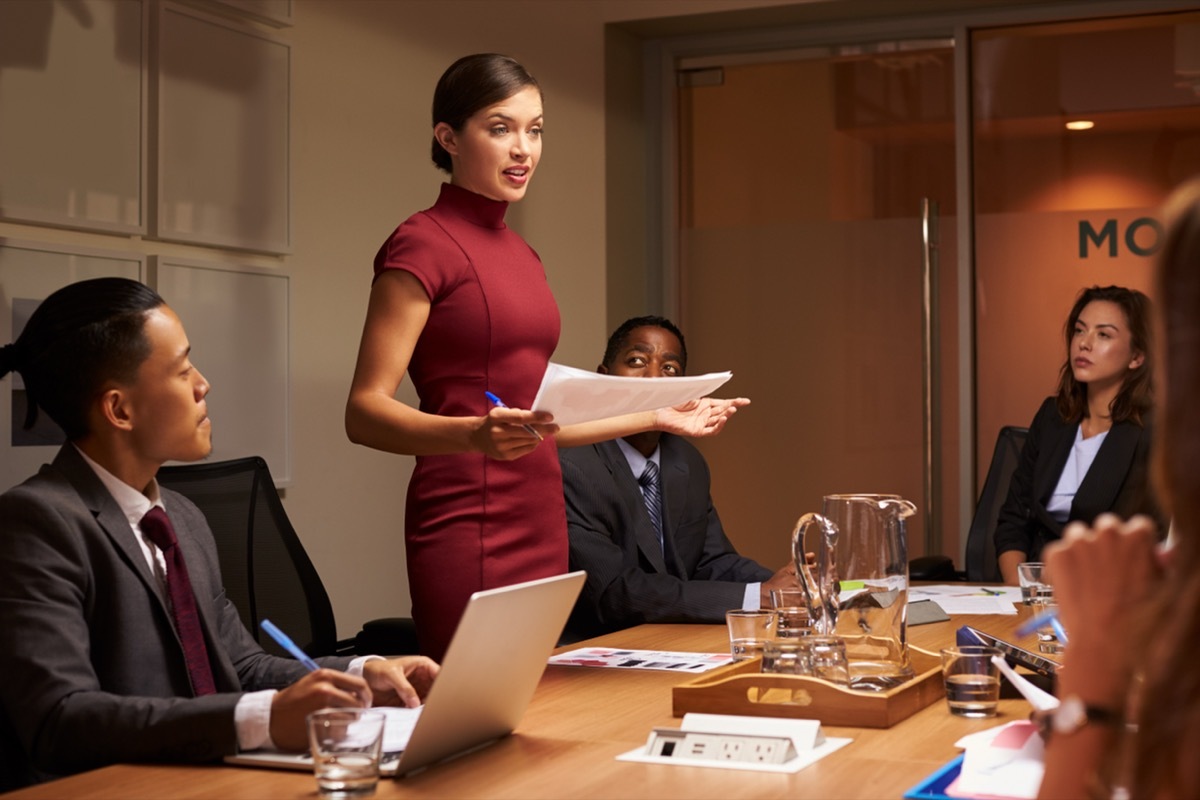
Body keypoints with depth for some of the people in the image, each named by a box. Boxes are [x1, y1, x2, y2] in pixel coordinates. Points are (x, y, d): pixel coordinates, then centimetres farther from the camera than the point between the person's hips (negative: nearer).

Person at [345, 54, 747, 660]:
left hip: (541, 523, 8)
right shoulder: (422, 245, -6)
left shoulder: (520, 253, 17)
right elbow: (365, 412, -13)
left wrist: (656, 417, 23)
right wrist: (476, 435, -29)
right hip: (468, 531, -8)